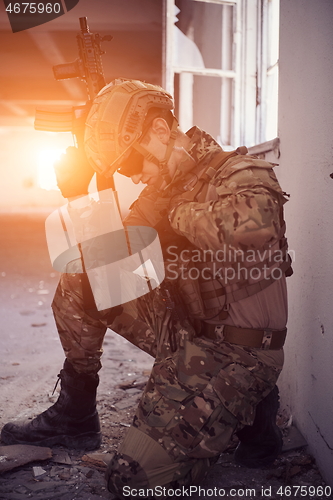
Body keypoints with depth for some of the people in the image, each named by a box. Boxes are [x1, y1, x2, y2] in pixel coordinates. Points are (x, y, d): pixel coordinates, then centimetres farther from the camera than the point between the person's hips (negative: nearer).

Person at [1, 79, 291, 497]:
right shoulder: (167, 186, 9)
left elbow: (255, 224, -41)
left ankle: (248, 411, 4)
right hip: (181, 329, 8)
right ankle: (75, 416, 13)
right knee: (77, 284, 1)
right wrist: (78, 195, -5)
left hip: (237, 351, -8)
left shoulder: (239, 172, -16)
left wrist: (181, 212, -23)